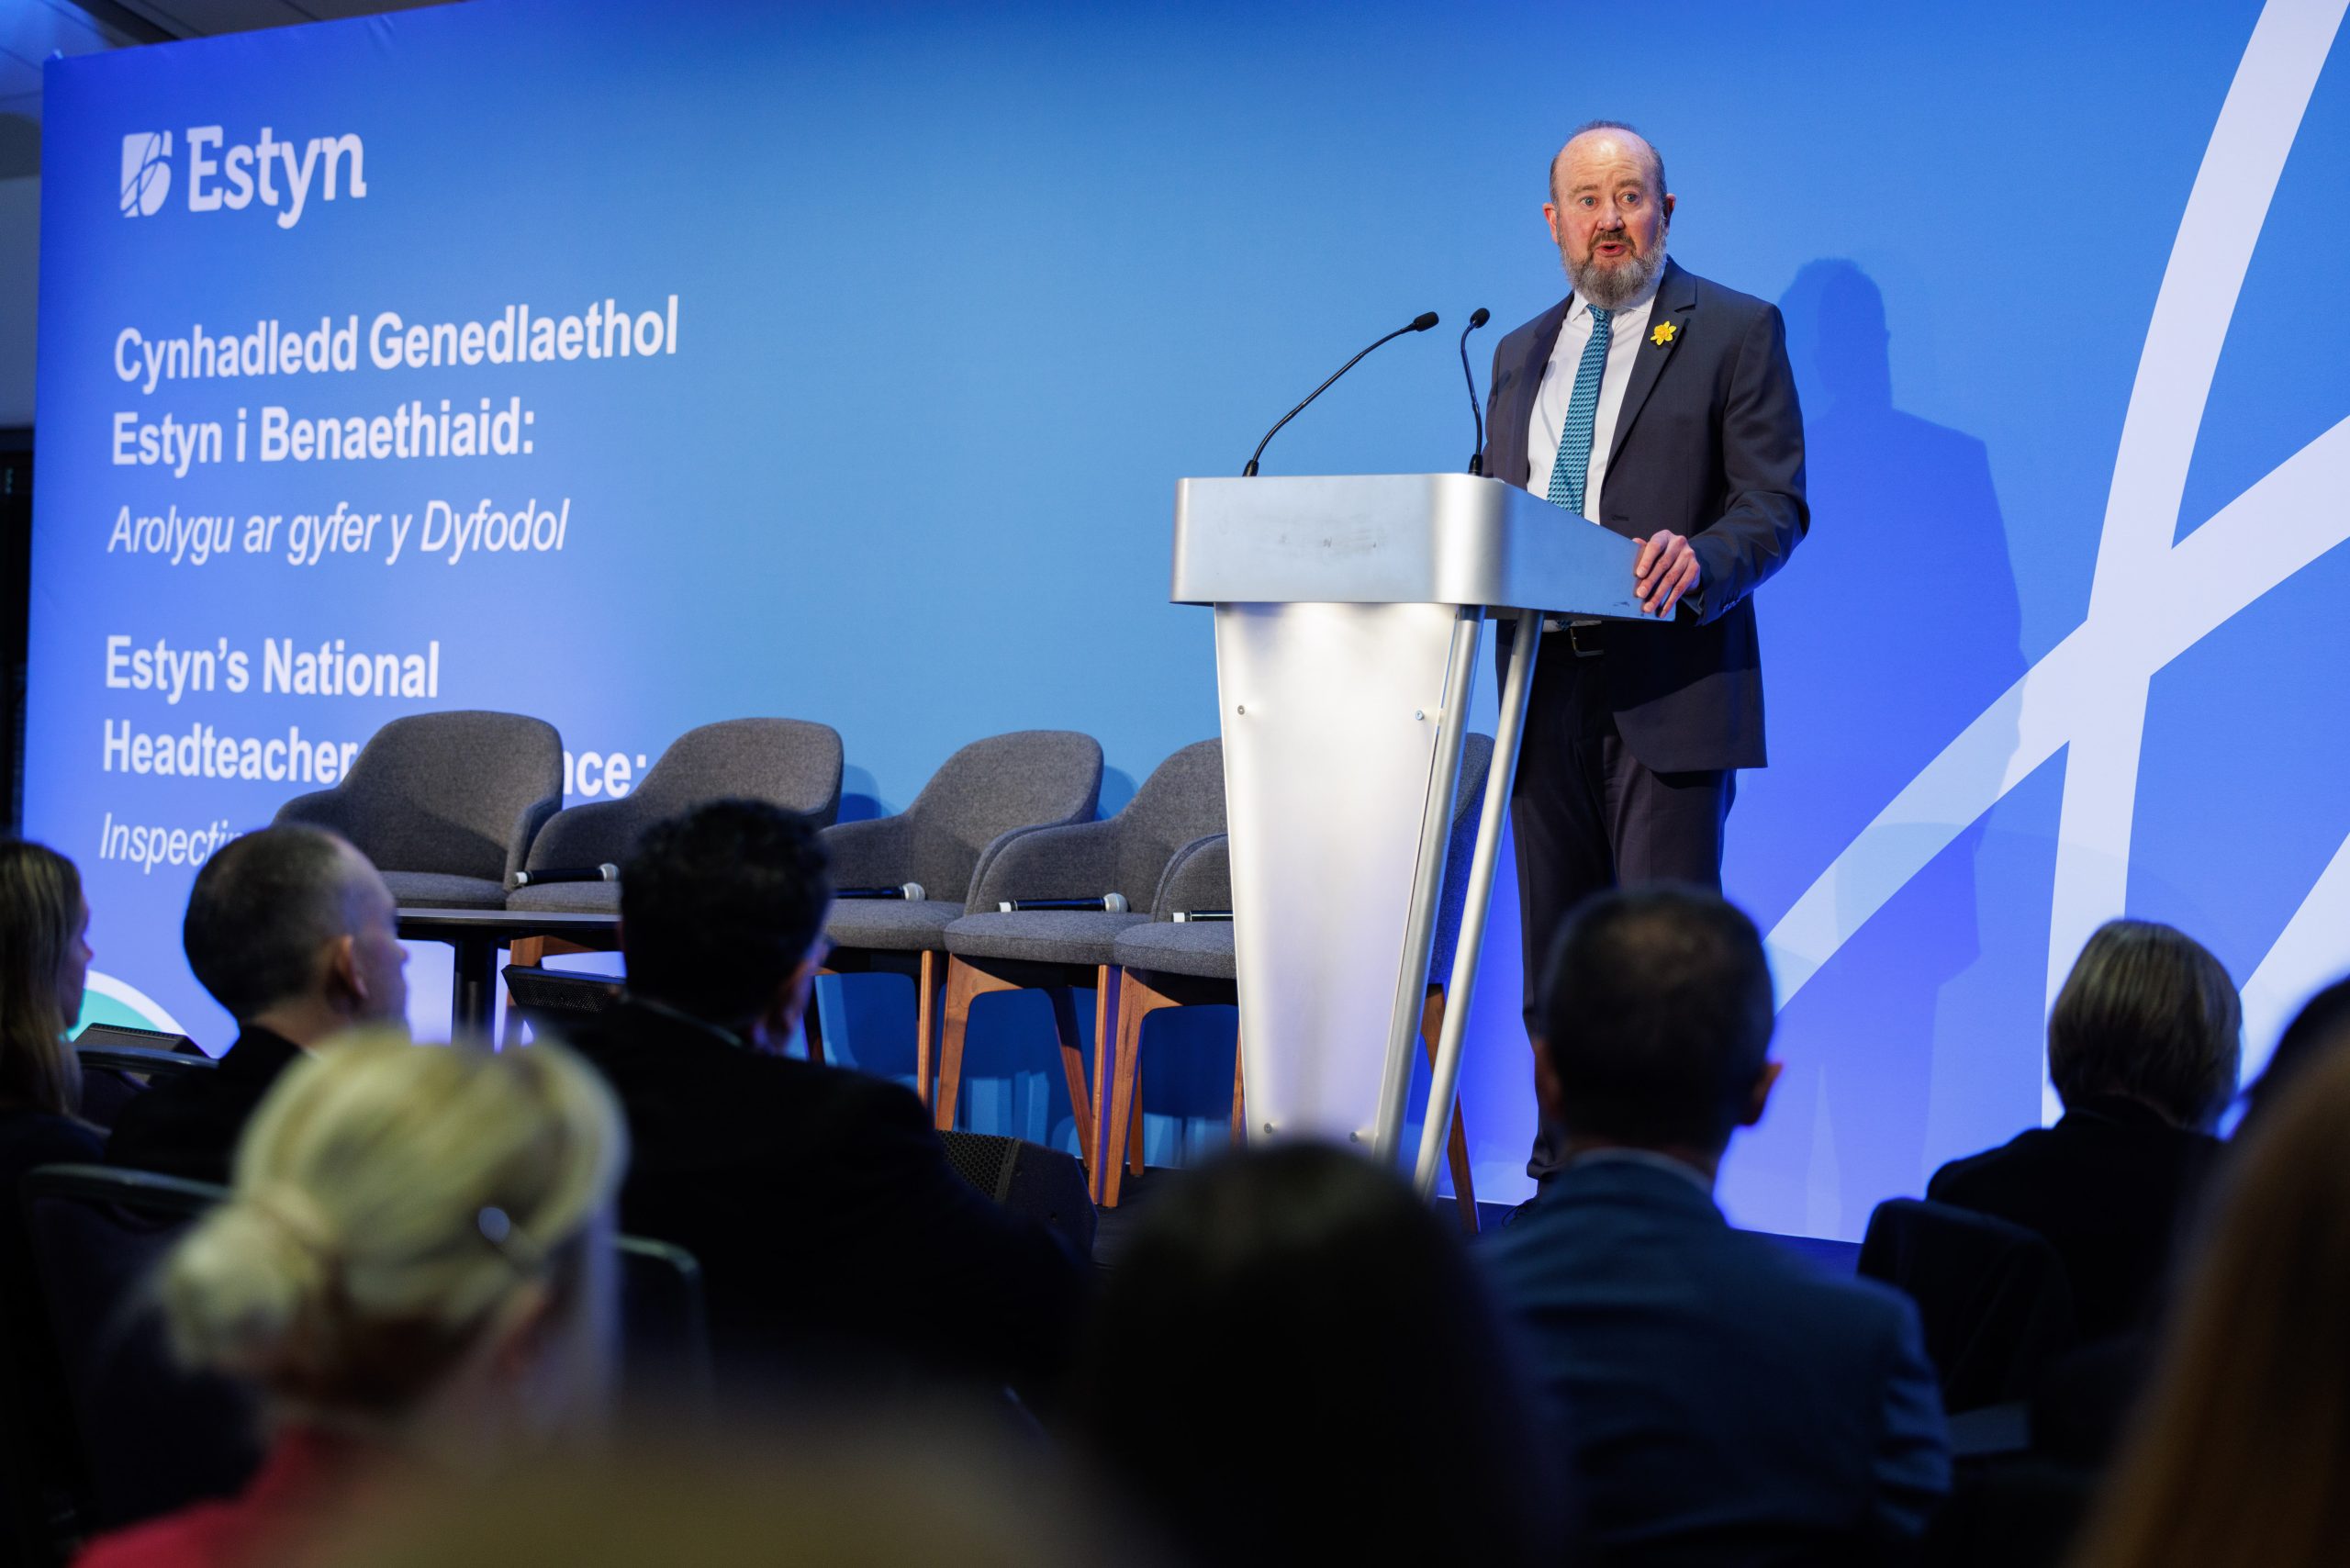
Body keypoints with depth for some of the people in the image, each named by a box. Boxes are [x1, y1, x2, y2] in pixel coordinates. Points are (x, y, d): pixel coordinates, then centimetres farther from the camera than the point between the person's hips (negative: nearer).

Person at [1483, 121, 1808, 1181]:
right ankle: (1564, 1175, 17)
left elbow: (1774, 506, -5)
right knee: (1555, 955, 9)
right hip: (1544, 688, 6)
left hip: (1669, 687, -6)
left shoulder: (1737, 332, 2)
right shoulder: (1521, 354, 20)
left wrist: (1698, 561, -25)